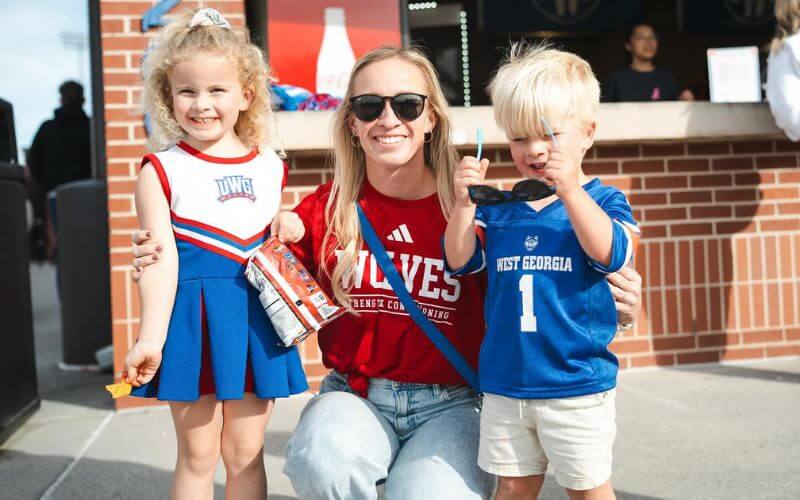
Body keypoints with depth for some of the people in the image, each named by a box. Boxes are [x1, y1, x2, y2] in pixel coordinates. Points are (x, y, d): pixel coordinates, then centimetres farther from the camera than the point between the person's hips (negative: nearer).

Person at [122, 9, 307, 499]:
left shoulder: (270, 167, 7)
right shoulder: (161, 170, -3)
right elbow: (162, 257, -9)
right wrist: (151, 337, -14)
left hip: (256, 315, 3)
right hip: (193, 314, -2)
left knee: (245, 452, 11)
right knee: (197, 455, 7)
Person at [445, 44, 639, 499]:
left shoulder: (603, 200, -5)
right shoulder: (498, 207, 5)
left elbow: (609, 254, -23)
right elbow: (459, 261, 0)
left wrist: (570, 190, -31)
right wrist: (466, 203, -14)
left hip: (577, 385, -3)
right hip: (504, 383, 4)